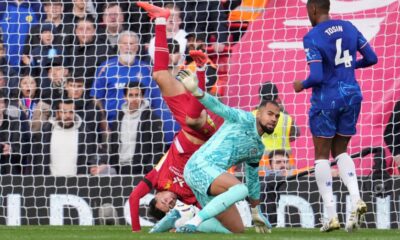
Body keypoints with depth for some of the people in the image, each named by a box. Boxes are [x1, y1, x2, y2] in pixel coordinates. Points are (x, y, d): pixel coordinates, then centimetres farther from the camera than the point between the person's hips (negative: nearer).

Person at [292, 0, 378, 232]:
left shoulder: (312, 38, -14)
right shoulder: (349, 28, 4)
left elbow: (317, 77, -21)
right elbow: (372, 58, 9)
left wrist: (301, 85, 0)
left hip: (326, 99, -5)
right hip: (352, 96, 5)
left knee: (322, 155, 7)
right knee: (340, 151, 18)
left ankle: (332, 215, -2)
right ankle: (356, 198, -8)